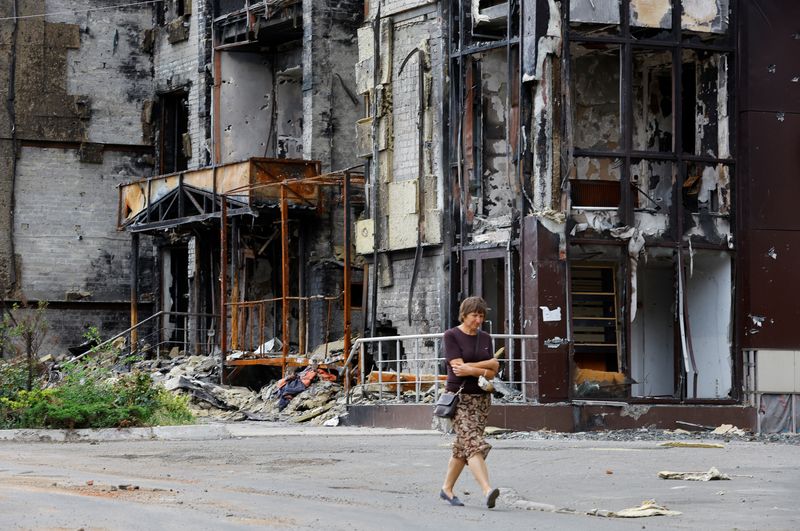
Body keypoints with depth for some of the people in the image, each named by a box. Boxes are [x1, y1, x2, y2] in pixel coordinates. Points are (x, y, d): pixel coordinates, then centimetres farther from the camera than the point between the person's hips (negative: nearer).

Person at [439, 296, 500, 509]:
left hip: (481, 398, 6)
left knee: (462, 447, 9)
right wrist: (488, 364, -6)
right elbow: (458, 367, -14)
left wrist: (470, 369, -12)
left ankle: (447, 489, 22)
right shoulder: (451, 336, -4)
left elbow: (491, 374, 5)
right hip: (459, 397, -6)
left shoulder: (485, 339, 12)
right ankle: (487, 490, -32)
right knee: (473, 444, -18)